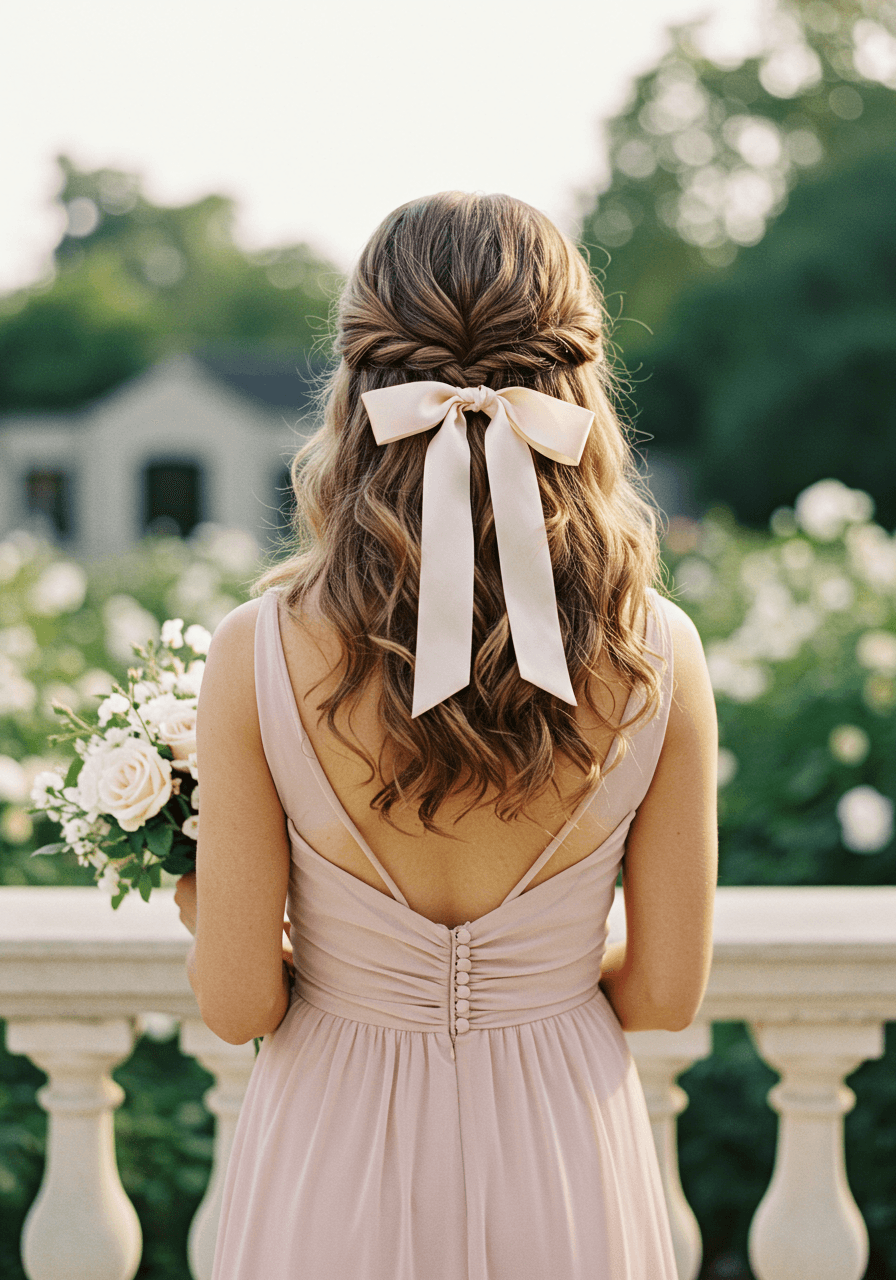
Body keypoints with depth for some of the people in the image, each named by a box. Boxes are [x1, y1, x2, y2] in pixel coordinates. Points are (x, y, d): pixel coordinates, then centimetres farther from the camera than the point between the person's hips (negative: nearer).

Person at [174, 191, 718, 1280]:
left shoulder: (258, 658, -20)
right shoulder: (657, 658, -16)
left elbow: (237, 1004, -13)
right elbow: (665, 993, -6)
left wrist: (202, 915, 10)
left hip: (337, 1163, -1)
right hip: (565, 1163, 1)